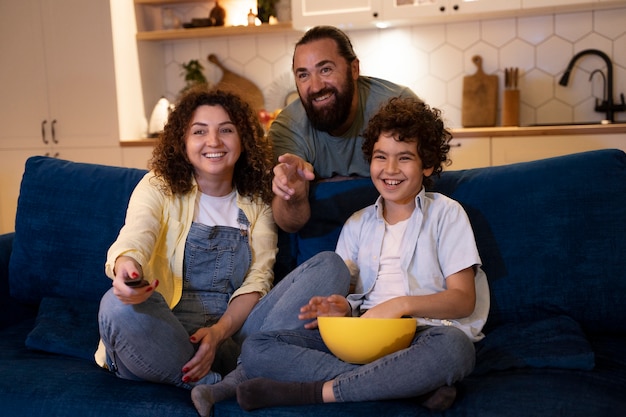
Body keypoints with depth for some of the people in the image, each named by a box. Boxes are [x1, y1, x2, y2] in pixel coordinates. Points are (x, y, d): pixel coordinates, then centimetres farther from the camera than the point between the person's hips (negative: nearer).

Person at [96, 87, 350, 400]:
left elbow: (258, 279, 1)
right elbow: (134, 237, -18)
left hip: (234, 330, 3)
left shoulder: (256, 202, 11)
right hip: (170, 332, -2)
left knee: (329, 267, -15)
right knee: (118, 306, -36)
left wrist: (219, 332, -18)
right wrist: (126, 266, -45)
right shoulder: (159, 187, 3)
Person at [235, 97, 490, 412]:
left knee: (453, 346, -41)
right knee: (255, 348, -19)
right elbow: (343, 291, 15)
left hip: (423, 331, -3)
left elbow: (464, 299, -1)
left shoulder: (446, 213, 8)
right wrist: (341, 307, -10)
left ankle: (313, 391, -29)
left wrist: (402, 304, -18)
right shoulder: (358, 224, 20)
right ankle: (416, 384, -26)